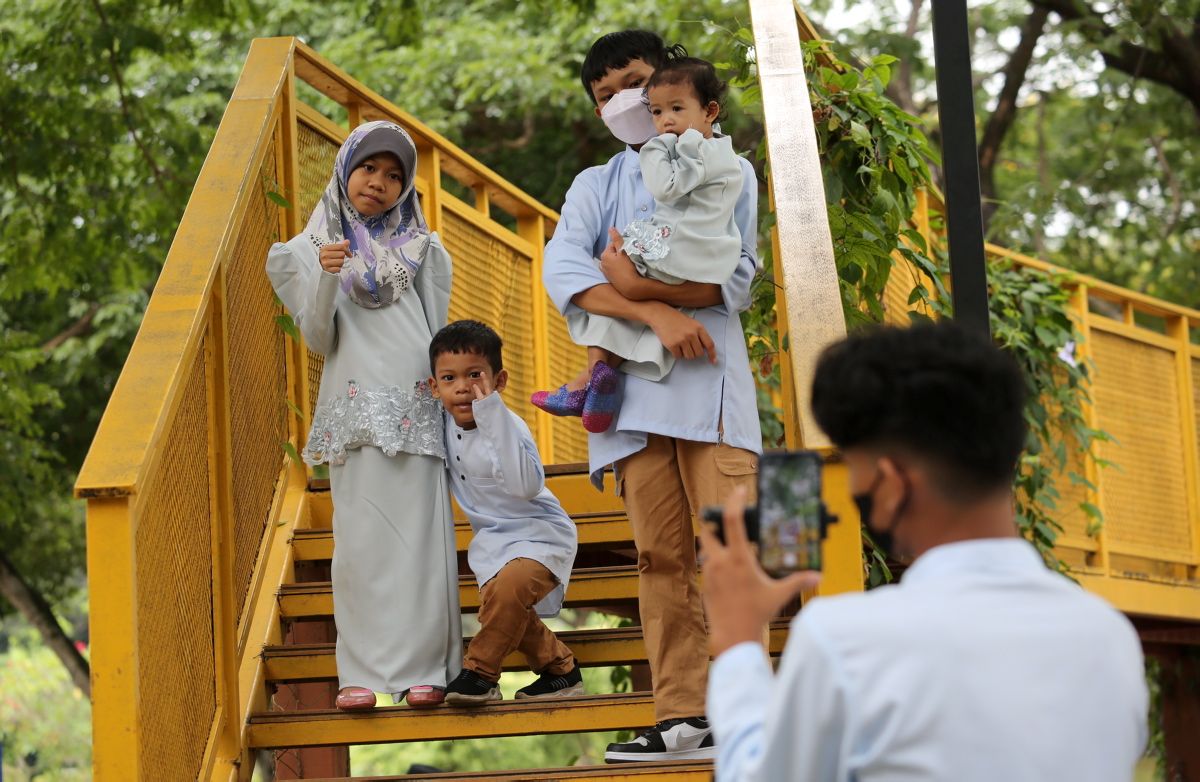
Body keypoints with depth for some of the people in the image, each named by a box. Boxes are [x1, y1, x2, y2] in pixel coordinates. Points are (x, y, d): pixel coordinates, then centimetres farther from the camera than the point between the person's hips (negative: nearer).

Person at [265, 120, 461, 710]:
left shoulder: (422, 249, 15)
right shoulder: (313, 249, 9)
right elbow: (318, 339, 2)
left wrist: (453, 393, 13)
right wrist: (327, 280, -15)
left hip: (417, 410, 1)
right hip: (354, 411, -1)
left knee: (420, 537, -4)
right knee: (360, 539, -5)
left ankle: (421, 666, -1)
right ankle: (361, 671, -2)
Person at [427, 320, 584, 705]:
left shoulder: (508, 426, -26)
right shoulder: (447, 423, -3)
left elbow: (525, 485, -45)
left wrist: (492, 414, -45)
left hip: (539, 532, -8)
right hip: (493, 537, 8)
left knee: (508, 587, -32)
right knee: (497, 606, -8)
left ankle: (480, 671, -14)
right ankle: (560, 669, 16)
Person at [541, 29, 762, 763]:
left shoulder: (728, 172, 14)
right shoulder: (595, 186, 20)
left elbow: (737, 280, -1)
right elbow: (561, 271, -1)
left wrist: (638, 285, -12)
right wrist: (656, 313, -14)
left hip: (708, 380, -3)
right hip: (634, 387, 3)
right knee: (661, 555, -1)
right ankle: (682, 715, -3)